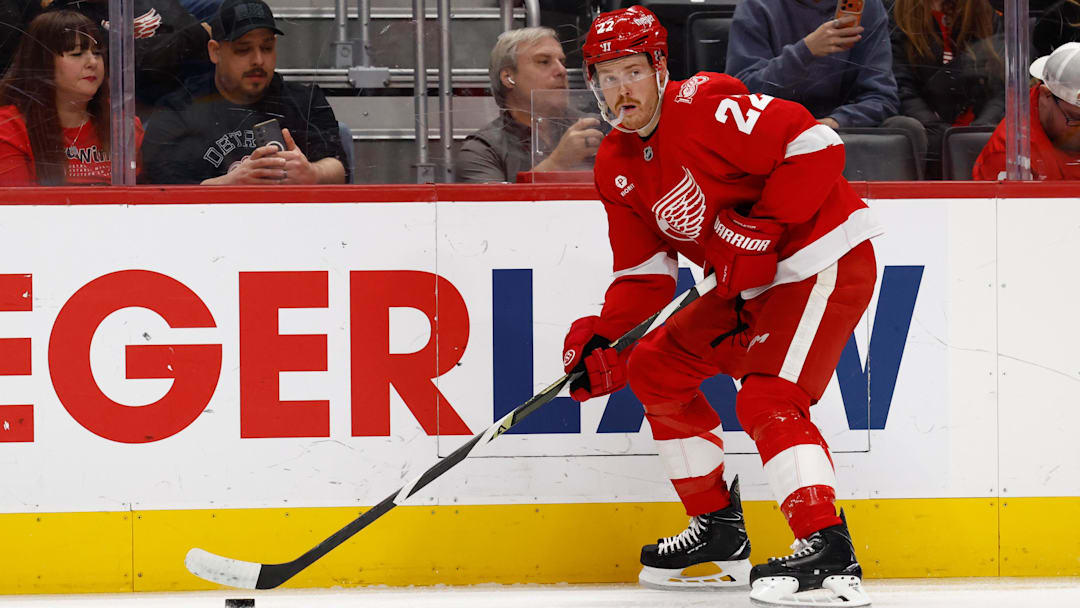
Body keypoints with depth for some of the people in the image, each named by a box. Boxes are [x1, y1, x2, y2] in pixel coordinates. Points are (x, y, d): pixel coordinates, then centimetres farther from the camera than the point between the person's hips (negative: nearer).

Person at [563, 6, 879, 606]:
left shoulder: (705, 107, -20)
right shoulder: (617, 165, 7)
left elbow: (815, 146, -26)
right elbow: (645, 272, 9)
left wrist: (758, 231, -24)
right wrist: (604, 337, -8)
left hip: (825, 259, -10)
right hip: (753, 282, 10)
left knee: (767, 398, -24)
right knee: (654, 367, 12)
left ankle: (830, 555, -30)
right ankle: (719, 531, 21)